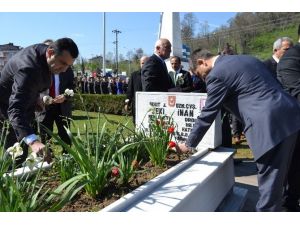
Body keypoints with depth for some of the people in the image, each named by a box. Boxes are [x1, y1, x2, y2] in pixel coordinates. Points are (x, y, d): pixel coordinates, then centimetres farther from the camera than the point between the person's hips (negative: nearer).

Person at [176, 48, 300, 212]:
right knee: (277, 175, 22)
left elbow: (207, 115, -6)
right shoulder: (245, 59, 19)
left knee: (268, 179, 2)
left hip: (270, 125, -9)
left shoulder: (217, 74, -8)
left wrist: (189, 145, 6)